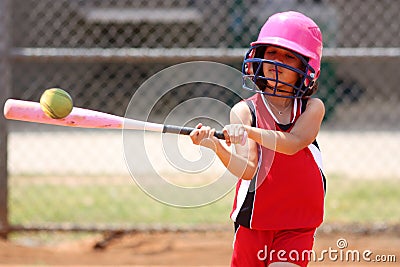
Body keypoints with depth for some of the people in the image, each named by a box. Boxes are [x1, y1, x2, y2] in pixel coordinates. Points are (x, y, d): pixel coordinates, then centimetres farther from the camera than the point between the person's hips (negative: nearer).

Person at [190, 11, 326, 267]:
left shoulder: (313, 108, 0)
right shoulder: (245, 111, -3)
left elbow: (292, 143, -21)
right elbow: (247, 169, -16)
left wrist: (248, 131, -36)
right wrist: (216, 146, -36)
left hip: (297, 228, 0)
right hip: (253, 223, 0)